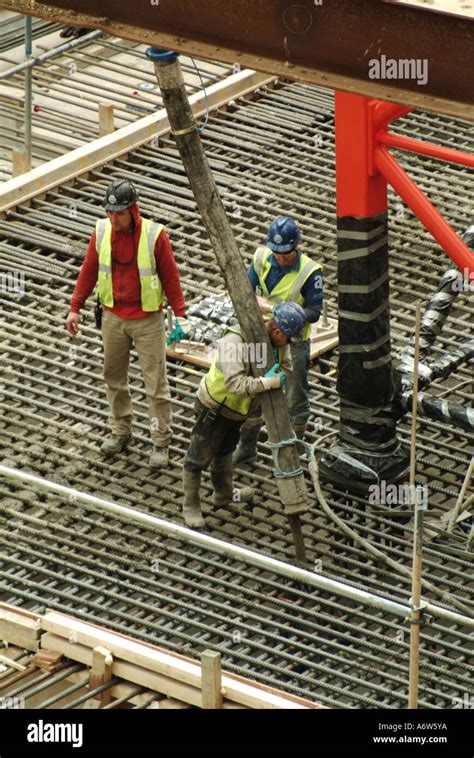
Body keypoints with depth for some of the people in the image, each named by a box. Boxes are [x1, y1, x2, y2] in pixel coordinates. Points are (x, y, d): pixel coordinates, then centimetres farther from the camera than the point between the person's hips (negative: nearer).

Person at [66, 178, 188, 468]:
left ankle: (161, 442, 9)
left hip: (148, 320, -4)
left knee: (156, 381, 1)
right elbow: (88, 271, 4)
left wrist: (180, 314, -11)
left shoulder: (155, 235, -16)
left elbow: (170, 276, -9)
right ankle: (121, 431, 31)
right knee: (114, 377, 14)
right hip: (114, 317, 4)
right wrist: (75, 308, 3)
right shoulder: (102, 232, -5)